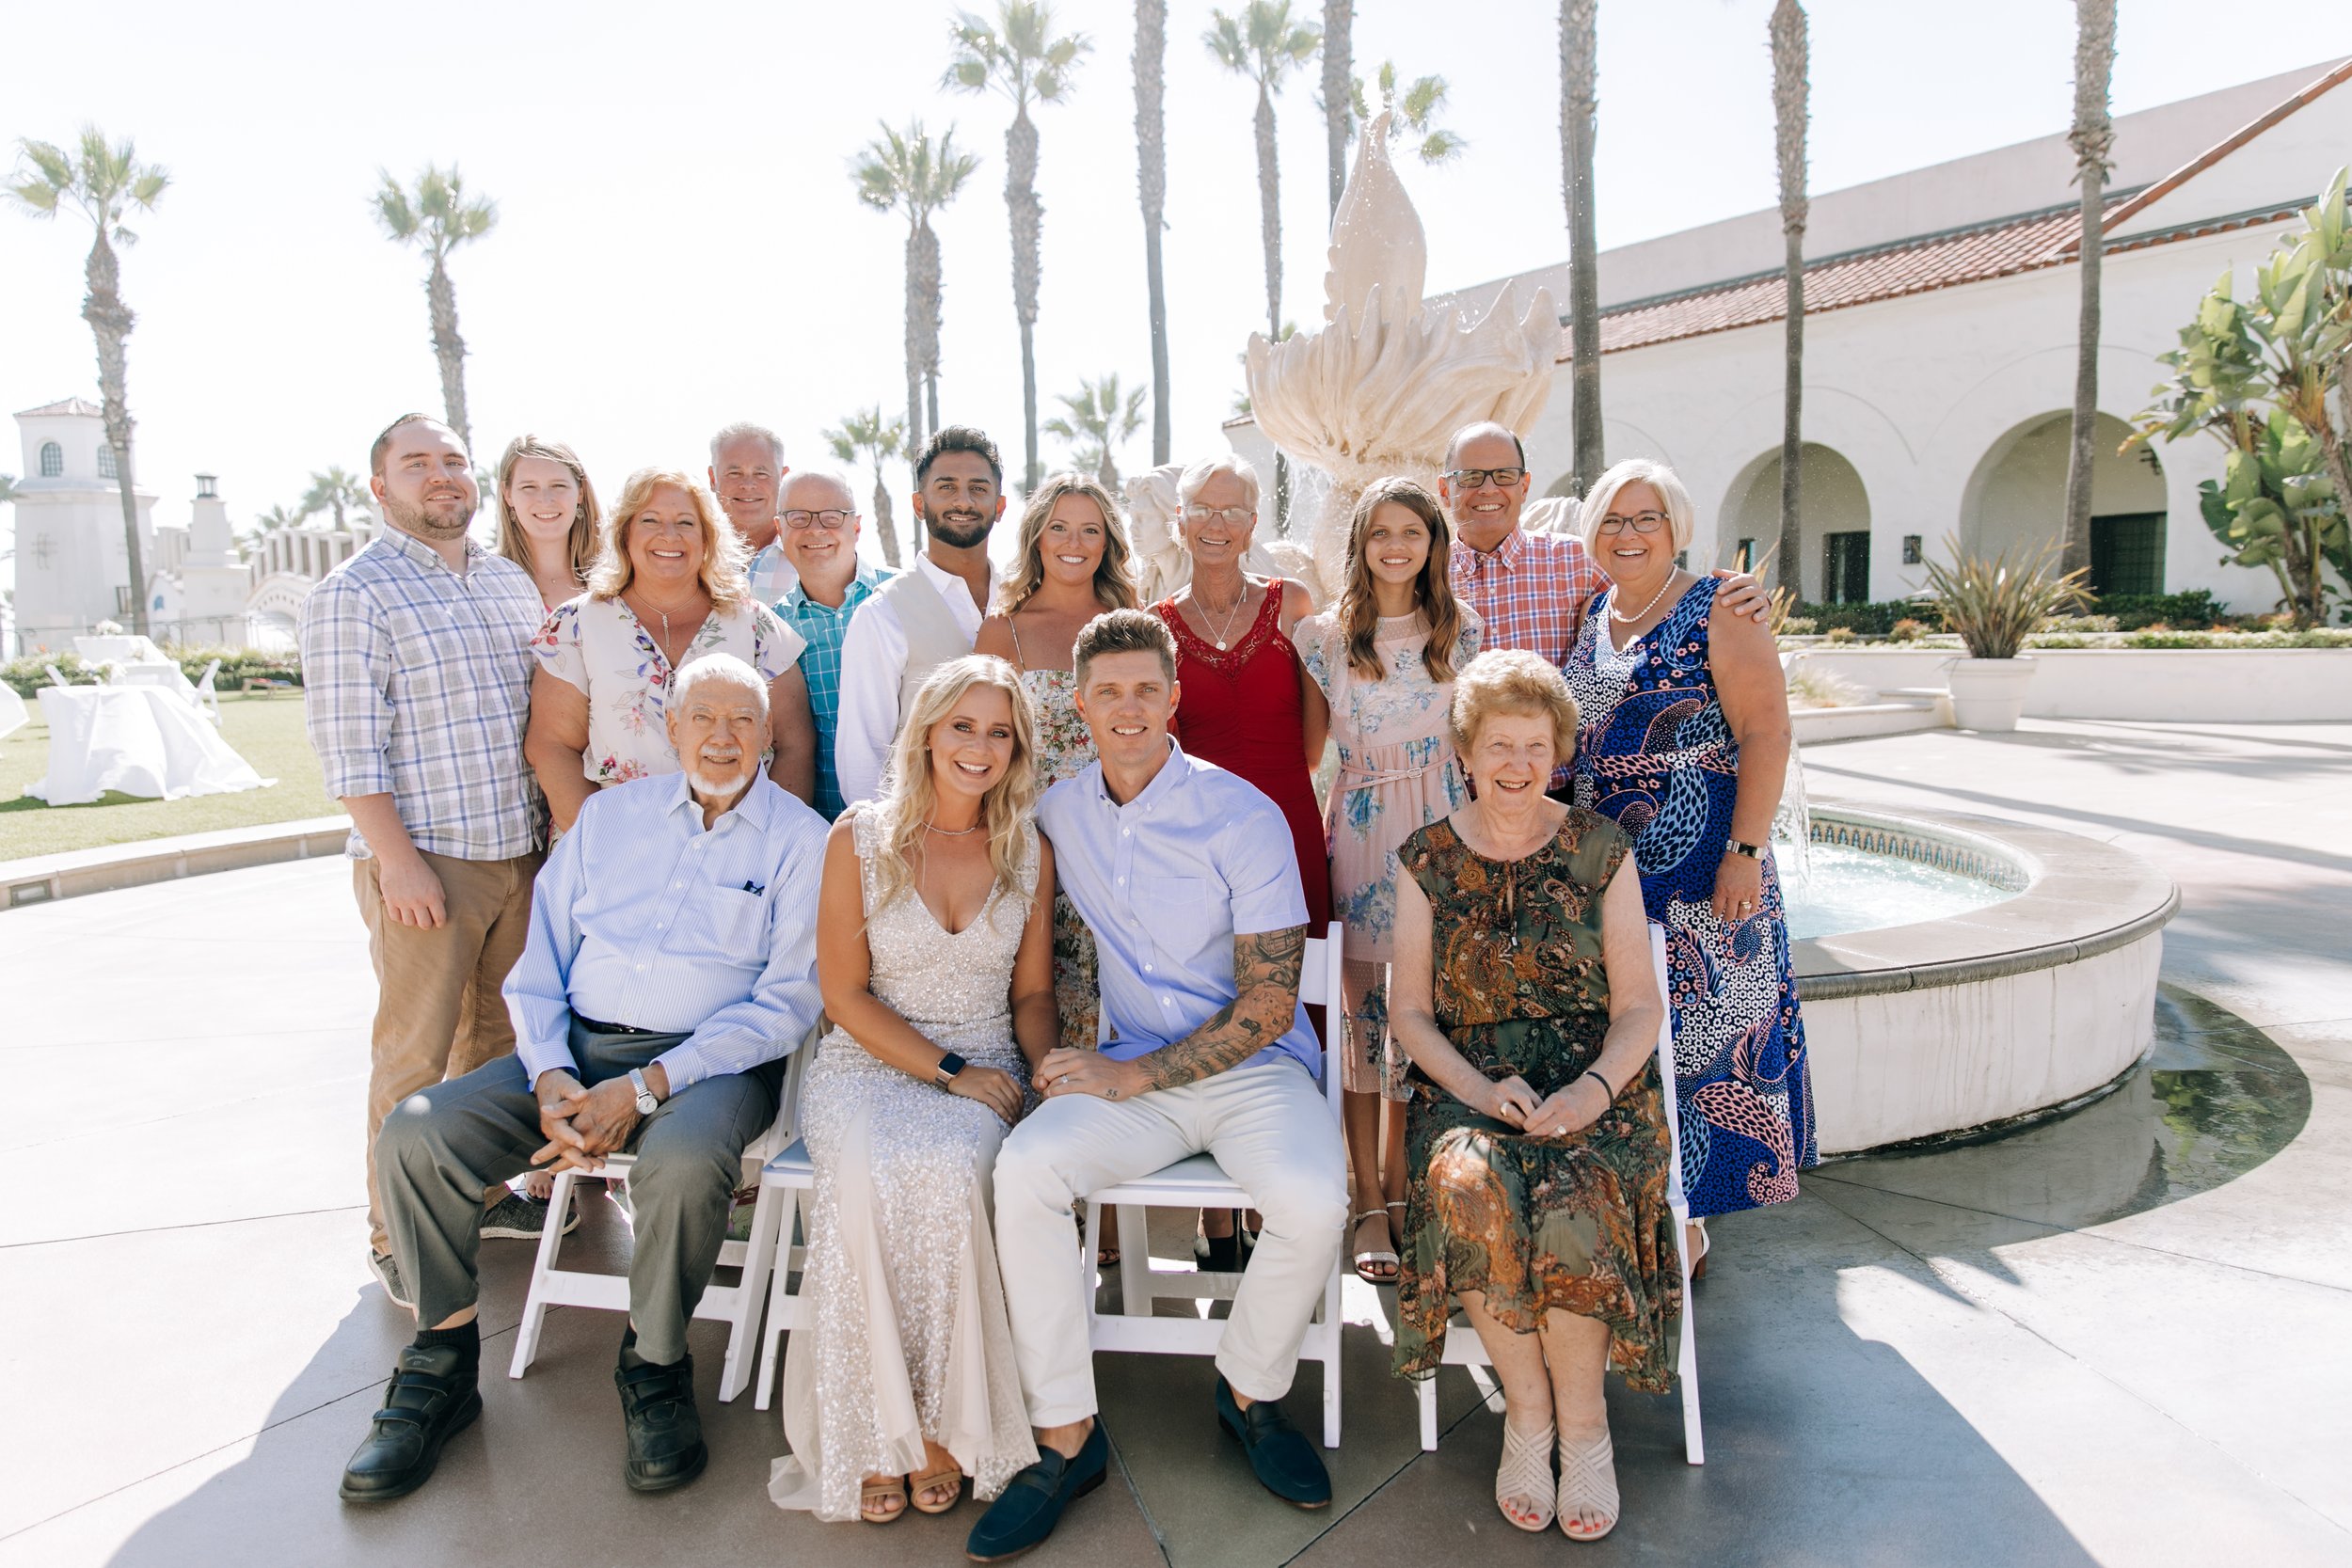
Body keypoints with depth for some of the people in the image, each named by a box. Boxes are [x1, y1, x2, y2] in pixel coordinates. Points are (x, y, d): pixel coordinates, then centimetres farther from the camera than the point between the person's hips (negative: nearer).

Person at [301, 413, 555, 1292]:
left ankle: (485, 1191, 32)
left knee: (499, 1037, 16)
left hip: (520, 854, 6)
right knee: (414, 1056, 0)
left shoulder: (512, 582, 13)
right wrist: (397, 857, -17)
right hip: (424, 862, -6)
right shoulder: (355, 593, -6)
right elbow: (347, 745, -12)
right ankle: (397, 1240, 12)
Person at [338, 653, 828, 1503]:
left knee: (683, 1160, -36)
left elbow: (785, 1002, -7)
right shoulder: (609, 814, 15)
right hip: (578, 1048, 4)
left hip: (708, 1060, -4)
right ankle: (443, 1360, 4)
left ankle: (654, 1369, -8)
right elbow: (541, 965, 13)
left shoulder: (799, 841, 1)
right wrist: (551, 1079, -6)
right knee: (414, 1131, -16)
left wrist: (644, 1088, -16)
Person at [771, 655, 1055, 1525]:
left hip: (984, 1072, 1)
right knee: (867, 1177, -33)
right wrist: (945, 1072, -12)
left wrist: (1047, 1069, -8)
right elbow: (845, 993, -3)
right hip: (867, 1061, -1)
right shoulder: (859, 837, -1)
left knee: (946, 1172, -32)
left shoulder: (1030, 852, 6)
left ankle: (943, 1424, -15)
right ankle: (874, 1435, -16)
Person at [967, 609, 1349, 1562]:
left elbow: (1269, 1006, -11)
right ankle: (1066, 1437, -9)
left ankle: (1251, 1393, 2)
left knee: (1313, 1201, -30)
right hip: (1129, 1072, 3)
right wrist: (1076, 1064, 5)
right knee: (1025, 1168, -25)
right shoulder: (1060, 813, 5)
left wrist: (1131, 1076, -15)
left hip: (1254, 1066, -2)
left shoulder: (1243, 819, -10)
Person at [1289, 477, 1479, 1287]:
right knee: (1362, 1012, 1)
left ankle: (1397, 1185, 21)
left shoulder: (1460, 630, 7)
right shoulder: (1321, 635, 2)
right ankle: (1369, 1205, 11)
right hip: (1359, 830, -1)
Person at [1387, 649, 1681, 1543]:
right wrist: (1480, 1089, -13)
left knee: (1573, 1201, -32)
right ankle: (1528, 1415, -10)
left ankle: (1582, 1425, -8)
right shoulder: (1428, 860, 6)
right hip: (1467, 1080, 1)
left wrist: (1595, 1088, -17)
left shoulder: (1600, 850, 4)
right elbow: (1409, 1010, 4)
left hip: (1590, 1079, 0)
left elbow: (1639, 1007, 2)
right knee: (1471, 1191, -32)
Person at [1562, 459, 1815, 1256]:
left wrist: (1747, 851, -19)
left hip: (1700, 870, -6)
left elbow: (1766, 733, -12)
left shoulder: (1716, 611, -6)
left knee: (1696, 1032, 0)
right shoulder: (1591, 618, 12)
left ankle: (1687, 1226, 13)